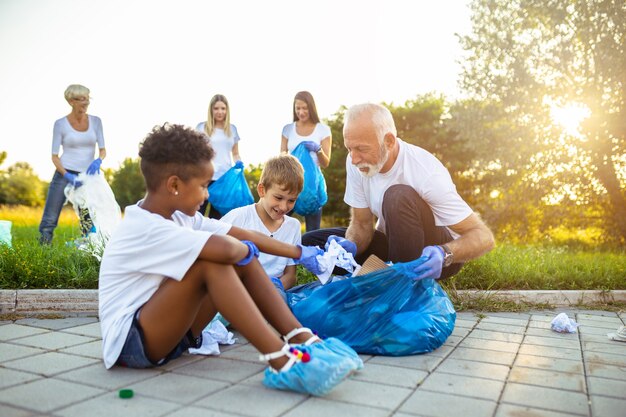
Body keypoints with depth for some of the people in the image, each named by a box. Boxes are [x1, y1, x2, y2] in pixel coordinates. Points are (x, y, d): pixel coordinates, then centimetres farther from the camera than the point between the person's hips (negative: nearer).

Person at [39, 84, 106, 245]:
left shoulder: (96, 121, 5)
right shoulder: (60, 124, -2)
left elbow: (103, 149, 4)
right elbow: (54, 156, -3)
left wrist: (98, 160, -19)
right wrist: (67, 176, -19)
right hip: (64, 174, -2)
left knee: (90, 223, 2)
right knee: (49, 220, -3)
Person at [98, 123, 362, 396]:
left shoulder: (179, 216, 3)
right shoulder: (145, 228, -25)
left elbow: (243, 236, 3)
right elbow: (225, 248, -39)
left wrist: (300, 254, 4)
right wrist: (246, 249, -15)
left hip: (165, 331, 9)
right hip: (129, 342, -8)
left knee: (243, 260, -5)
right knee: (211, 262, -30)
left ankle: (301, 339, -11)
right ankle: (282, 363, -33)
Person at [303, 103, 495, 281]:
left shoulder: (426, 173, -28)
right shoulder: (355, 164, -12)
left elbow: (484, 236, -25)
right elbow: (361, 225, -3)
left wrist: (444, 254, -46)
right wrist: (351, 246, -27)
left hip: (435, 253, -5)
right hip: (394, 244, 5)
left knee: (399, 196, -35)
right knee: (310, 242, -10)